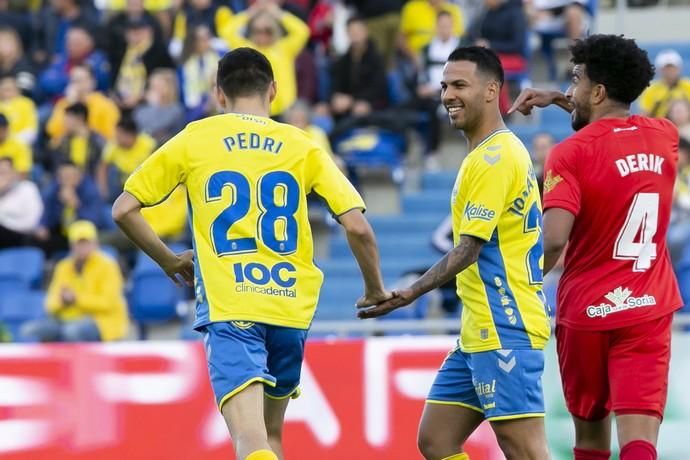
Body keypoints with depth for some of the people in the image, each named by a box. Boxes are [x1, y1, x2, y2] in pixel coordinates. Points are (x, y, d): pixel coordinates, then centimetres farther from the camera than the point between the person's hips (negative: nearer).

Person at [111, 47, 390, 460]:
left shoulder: (194, 139, 6)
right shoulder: (301, 146, 7)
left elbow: (124, 210, 7)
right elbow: (357, 227, 0)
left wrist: (169, 262, 22)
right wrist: (375, 290, 17)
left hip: (227, 307, -3)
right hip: (291, 307, 3)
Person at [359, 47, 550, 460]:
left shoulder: (495, 156, -13)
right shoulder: (492, 153, 18)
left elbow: (469, 248, -18)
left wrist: (412, 293, -20)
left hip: (504, 331, -11)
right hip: (481, 331, 11)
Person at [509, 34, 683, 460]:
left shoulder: (571, 154, -13)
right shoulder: (664, 137, 4)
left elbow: (553, 240, -23)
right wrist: (559, 101, 27)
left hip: (586, 312, -3)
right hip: (650, 309, 3)